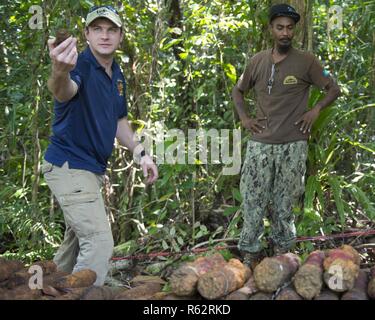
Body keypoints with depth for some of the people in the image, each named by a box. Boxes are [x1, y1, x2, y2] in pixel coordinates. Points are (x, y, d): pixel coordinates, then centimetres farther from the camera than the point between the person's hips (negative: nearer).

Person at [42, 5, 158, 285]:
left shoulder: (117, 75, 8)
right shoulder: (80, 65, -19)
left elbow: (119, 120, 20)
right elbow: (64, 93, -43)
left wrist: (140, 152, 6)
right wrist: (60, 73, -67)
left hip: (93, 168, 9)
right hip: (69, 166, -9)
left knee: (77, 241, 21)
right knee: (99, 242, -16)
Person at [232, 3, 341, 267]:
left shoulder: (306, 61, -3)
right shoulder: (257, 61, 5)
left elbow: (334, 89, 5)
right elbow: (238, 91, 19)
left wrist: (316, 110, -10)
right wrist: (243, 118, 5)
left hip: (293, 145, -2)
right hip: (260, 144, 2)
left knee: (284, 202, 7)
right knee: (253, 199, 3)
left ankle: (282, 246, 24)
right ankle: (251, 251, 15)